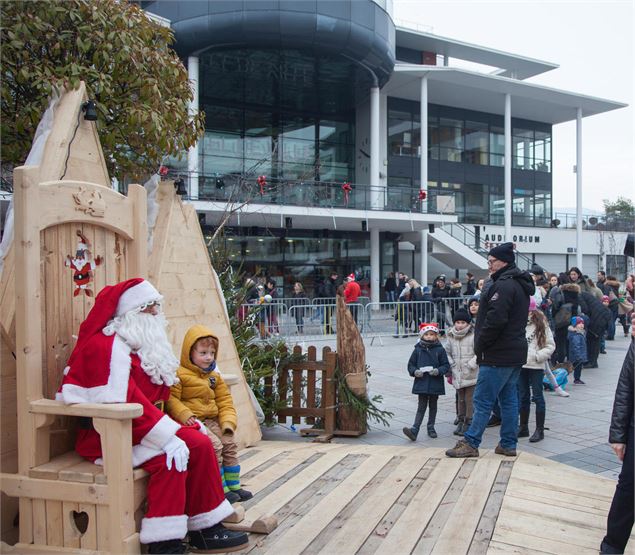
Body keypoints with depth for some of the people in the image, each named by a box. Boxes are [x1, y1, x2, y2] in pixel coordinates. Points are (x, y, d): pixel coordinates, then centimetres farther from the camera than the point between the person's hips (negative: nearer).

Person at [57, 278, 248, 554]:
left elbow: (159, 398, 16)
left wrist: (185, 424, 2)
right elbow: (125, 404, -26)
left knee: (199, 443, -10)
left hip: (138, 428, 8)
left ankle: (205, 527, -1)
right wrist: (168, 437, -28)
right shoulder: (108, 346, -16)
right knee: (169, 457, -28)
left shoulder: (147, 347, 14)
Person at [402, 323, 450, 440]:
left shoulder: (440, 350, -3)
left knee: (433, 406, 14)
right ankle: (414, 430, -7)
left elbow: (446, 365, 0)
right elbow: (411, 364, 6)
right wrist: (415, 371, -13)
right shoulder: (418, 350, 0)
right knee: (421, 406, -2)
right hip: (422, 383, 0)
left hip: (435, 384, 0)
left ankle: (431, 427, 27)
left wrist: (438, 371, -18)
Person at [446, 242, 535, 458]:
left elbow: (495, 320, -25)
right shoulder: (520, 285, 15)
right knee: (509, 398, 13)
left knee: (483, 400, -3)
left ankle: (470, 443, 3)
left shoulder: (503, 285, -17)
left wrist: (480, 345, -12)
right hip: (515, 353, 10)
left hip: (498, 355, -10)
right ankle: (508, 444, 20)